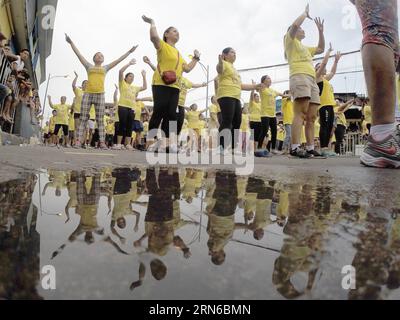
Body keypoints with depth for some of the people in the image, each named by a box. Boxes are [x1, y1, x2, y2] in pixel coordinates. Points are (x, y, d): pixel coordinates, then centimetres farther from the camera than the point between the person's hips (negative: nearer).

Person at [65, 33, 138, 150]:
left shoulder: (105, 68, 19)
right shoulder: (89, 66, 17)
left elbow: (118, 60, 18)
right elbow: (79, 54, 15)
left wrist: (129, 52, 17)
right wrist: (71, 42, 12)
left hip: (100, 95, 0)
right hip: (88, 94, 0)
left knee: (100, 120, -2)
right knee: (83, 118, -2)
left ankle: (102, 142, -5)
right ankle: (78, 141, -5)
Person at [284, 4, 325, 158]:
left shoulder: (305, 48, 36)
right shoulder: (290, 40, 14)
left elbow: (321, 49, 40)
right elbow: (295, 25, -3)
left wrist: (320, 31, 36)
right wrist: (306, 13, 13)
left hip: (312, 80, 9)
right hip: (300, 77, -9)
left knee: (311, 117, 0)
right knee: (301, 113, -23)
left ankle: (310, 148, -1)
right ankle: (295, 148, -31)